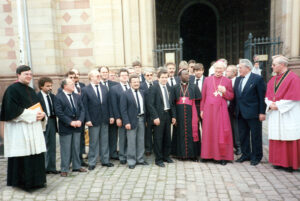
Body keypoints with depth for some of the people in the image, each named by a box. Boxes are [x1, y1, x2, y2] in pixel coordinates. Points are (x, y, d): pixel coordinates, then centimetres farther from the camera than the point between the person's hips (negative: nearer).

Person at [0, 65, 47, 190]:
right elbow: (12, 109, -14)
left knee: (35, 155, 6)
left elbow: (39, 107, 19)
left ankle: (35, 180, 17)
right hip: (19, 129, -7)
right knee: (22, 156, -4)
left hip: (34, 128, 7)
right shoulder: (12, 89, -5)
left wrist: (41, 114, -4)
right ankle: (22, 182, 10)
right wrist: (32, 114, -16)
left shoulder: (31, 91, 18)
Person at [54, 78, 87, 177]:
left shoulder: (77, 96, 10)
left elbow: (82, 109, 7)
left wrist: (80, 120, -9)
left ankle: (77, 166, 27)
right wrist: (70, 122, -17)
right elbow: (59, 113, -13)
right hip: (65, 127, -5)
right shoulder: (58, 97, -7)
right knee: (65, 149, 2)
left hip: (77, 126, 5)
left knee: (76, 147, 14)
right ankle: (64, 169, 15)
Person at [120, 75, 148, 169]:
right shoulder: (126, 94, -7)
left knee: (141, 141, 13)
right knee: (131, 142, 2)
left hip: (141, 119, 6)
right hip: (132, 120, -5)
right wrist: (126, 122, -16)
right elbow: (123, 110, -10)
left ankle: (140, 159, 28)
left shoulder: (142, 93, 11)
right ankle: (131, 161, 15)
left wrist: (145, 119, 7)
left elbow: (144, 106, 13)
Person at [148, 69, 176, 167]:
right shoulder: (154, 88, -8)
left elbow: (171, 103, 15)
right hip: (159, 116, -6)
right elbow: (150, 104, -12)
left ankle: (166, 156, 30)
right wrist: (155, 117, -17)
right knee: (158, 138, 2)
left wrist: (173, 115, 10)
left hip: (168, 115, 6)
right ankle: (158, 159, 14)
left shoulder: (169, 88, 11)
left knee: (167, 137, 14)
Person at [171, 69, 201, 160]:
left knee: (191, 133, 1)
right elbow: (172, 102, 4)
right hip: (179, 114, 0)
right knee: (180, 133, 5)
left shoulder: (194, 87, 7)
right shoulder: (175, 88, 6)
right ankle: (181, 153, 15)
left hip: (191, 114, 0)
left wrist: (197, 114, -4)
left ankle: (192, 153, 12)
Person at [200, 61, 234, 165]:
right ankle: (209, 154, 16)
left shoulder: (227, 81, 6)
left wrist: (225, 91, -12)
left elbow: (231, 97, 8)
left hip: (221, 110, -1)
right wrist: (202, 109, 5)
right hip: (209, 109, 1)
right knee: (209, 132, 5)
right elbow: (203, 96, 8)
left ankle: (223, 156, 10)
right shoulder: (207, 79, 8)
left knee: (222, 133, 0)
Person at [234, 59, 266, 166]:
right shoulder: (238, 79, 11)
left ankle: (256, 156, 19)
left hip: (253, 113, -6)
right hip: (240, 113, 6)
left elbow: (262, 96, -10)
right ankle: (246, 154, 27)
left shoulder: (257, 79, -7)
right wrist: (235, 109, 7)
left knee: (255, 135, 6)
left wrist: (262, 112, -13)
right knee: (243, 135, 13)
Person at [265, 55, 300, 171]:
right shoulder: (273, 80, 13)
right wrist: (271, 104, -5)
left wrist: (278, 105, -14)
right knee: (277, 138, 9)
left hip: (288, 115, -6)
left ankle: (290, 163, 11)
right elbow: (268, 96, 15)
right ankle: (279, 161, 19)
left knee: (288, 139, -1)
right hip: (275, 115, 6)